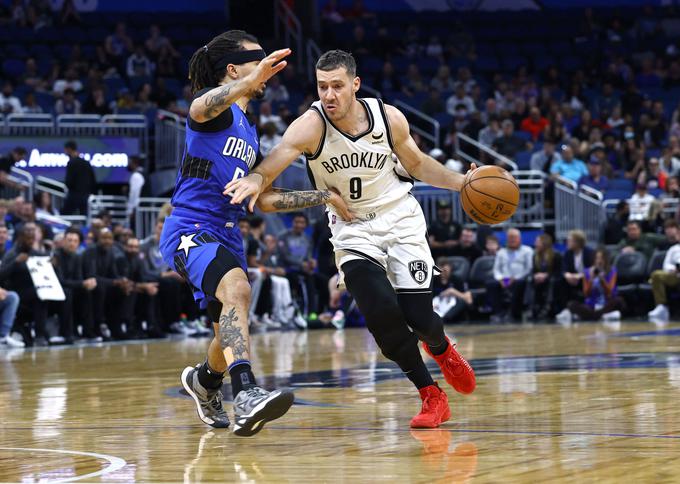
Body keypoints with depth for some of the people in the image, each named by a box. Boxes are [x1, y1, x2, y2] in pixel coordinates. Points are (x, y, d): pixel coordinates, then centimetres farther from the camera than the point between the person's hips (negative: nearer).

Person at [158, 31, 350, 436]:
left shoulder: (249, 132, 20)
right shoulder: (217, 107, -6)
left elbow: (267, 200, 25)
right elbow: (200, 108, -34)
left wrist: (326, 197, 21)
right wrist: (252, 81, -50)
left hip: (226, 236, 9)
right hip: (191, 230, -9)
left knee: (233, 334, 19)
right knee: (237, 289, -36)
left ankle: (204, 380, 52)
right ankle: (246, 395, -50)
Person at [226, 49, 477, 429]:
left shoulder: (389, 118, -13)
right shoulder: (310, 126, -22)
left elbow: (416, 163, 7)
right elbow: (273, 164, -38)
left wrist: (461, 182, -4)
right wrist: (255, 180, -61)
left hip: (399, 218, 1)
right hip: (352, 229, -1)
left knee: (419, 316, -7)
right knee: (381, 314, -20)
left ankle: (441, 349, 33)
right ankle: (432, 398, 1)